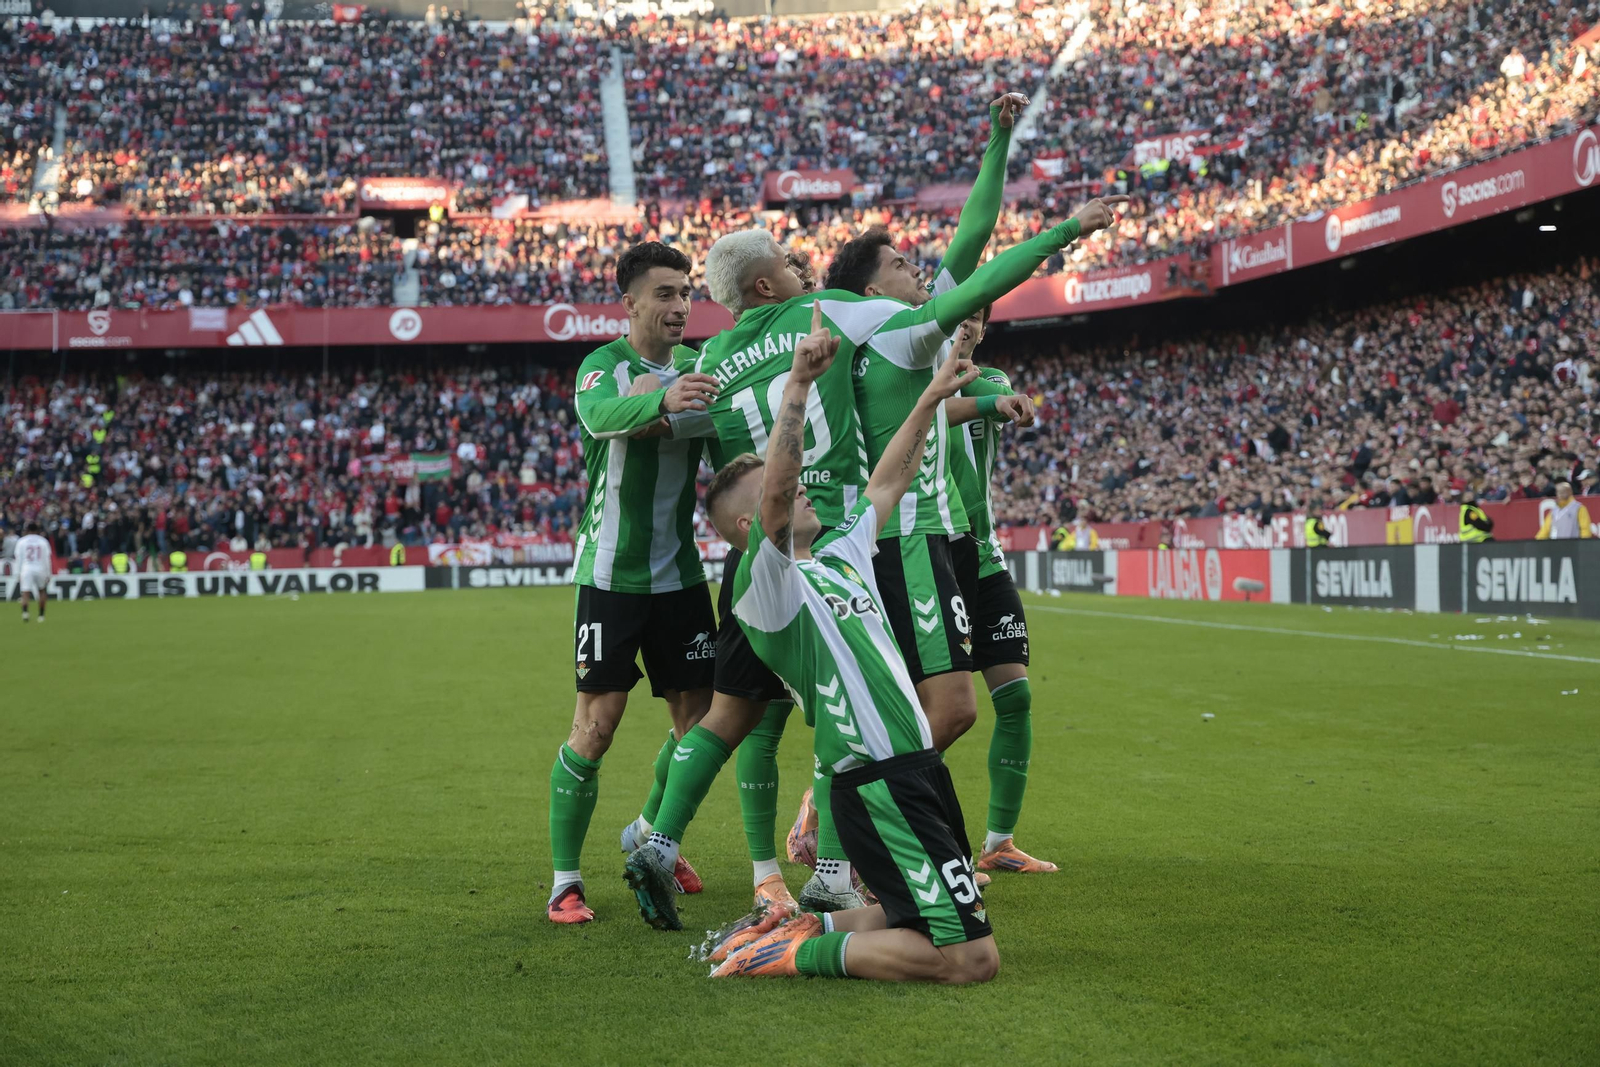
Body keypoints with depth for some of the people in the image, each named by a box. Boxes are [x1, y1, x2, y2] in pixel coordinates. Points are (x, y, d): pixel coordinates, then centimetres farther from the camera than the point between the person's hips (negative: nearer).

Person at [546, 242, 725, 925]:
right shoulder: (604, 364, -8)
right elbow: (600, 415, -32)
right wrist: (663, 400, -52)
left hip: (679, 574, 5)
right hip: (611, 573, -5)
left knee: (700, 718, 6)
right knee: (596, 726, -8)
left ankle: (650, 833, 31)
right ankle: (564, 880, 4)